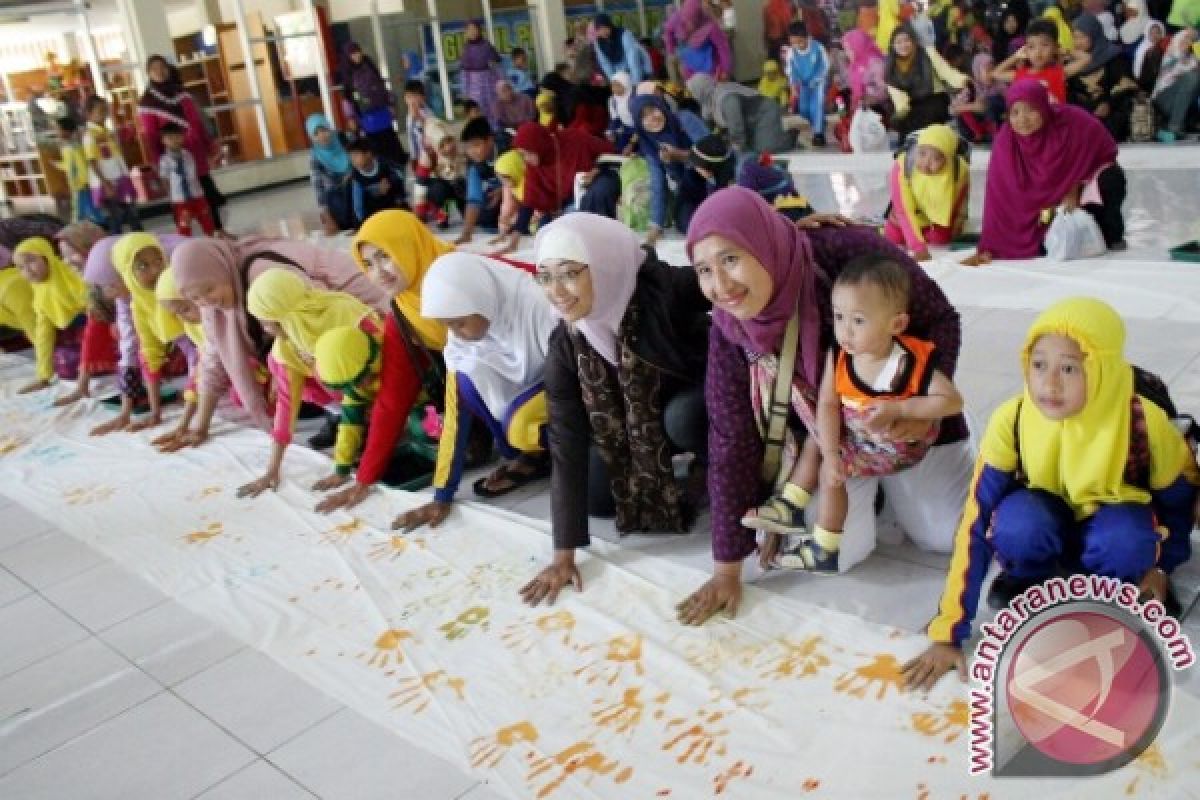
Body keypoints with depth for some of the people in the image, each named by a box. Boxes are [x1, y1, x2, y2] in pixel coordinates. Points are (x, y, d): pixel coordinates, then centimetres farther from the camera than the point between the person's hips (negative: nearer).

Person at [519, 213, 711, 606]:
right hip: (634, 423, 4)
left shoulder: (667, 290, -35)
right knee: (597, 495, -8)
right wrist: (564, 554, -24)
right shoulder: (564, 347, -23)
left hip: (699, 400, -4)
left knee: (682, 416, -35)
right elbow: (567, 443, -23)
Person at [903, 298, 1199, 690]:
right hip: (1045, 520, 0)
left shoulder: (1143, 423, -28)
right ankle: (1027, 581, -2)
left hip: (1114, 519, 0)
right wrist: (947, 633, -26)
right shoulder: (1011, 421, -27)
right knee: (1018, 523, -36)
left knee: (1125, 543, -36)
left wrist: (1161, 565, -5)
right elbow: (976, 522, -25)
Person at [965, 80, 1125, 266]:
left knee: (1110, 181, -31)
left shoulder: (1074, 121, -28)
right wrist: (988, 248, -30)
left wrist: (1074, 187, -21)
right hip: (1044, 199, 1)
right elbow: (999, 196, -25)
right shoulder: (1006, 141, -25)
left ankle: (1112, 241, -6)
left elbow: (1105, 151, -9)